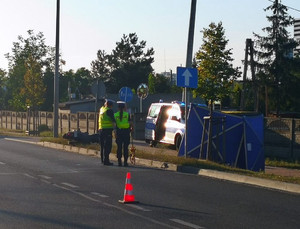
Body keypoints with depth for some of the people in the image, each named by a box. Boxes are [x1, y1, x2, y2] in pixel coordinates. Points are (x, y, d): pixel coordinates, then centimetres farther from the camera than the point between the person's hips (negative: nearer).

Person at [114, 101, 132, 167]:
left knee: (119, 147, 7)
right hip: (126, 131, -1)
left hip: (119, 131, 1)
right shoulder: (127, 114, -3)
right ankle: (125, 161, 2)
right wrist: (131, 128, 14)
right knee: (125, 147, 3)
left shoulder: (115, 115, 1)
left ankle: (119, 161, 6)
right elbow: (130, 123, -5)